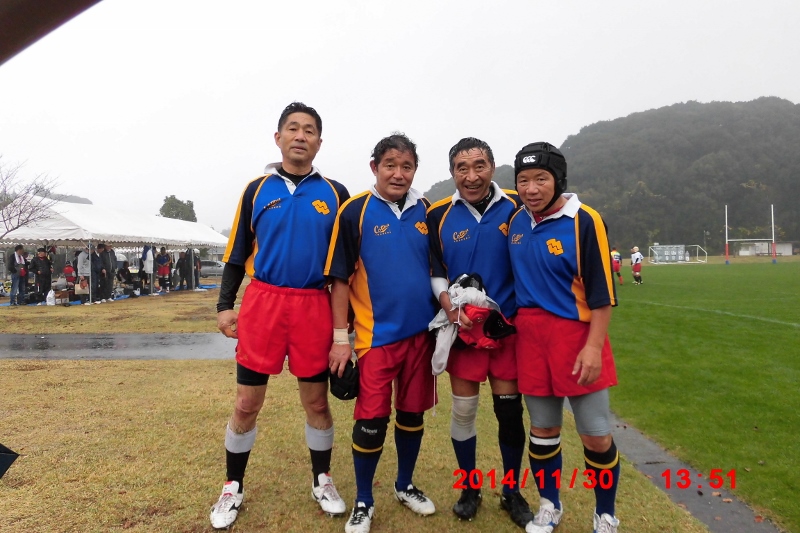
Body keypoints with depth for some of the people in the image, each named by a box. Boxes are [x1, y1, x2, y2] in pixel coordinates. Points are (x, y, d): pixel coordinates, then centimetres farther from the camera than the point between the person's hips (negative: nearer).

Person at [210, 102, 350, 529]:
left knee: (317, 401, 10)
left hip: (314, 307, 0)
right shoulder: (257, 190, 6)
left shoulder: (335, 194, 6)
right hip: (262, 302, 0)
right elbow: (237, 254, 9)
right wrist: (225, 305, 0)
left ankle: (322, 480, 31)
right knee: (247, 403, 7)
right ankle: (233, 487, 27)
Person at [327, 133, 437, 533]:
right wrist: (340, 337, -9)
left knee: (412, 413, 15)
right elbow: (339, 278, -6)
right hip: (376, 335, -4)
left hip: (422, 332, 4)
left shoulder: (425, 212, 5)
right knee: (371, 420, 0)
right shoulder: (355, 211, -6)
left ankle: (405, 485, 36)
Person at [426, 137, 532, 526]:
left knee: (510, 409, 7)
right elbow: (434, 272, 1)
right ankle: (469, 488, 29)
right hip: (462, 329, 0)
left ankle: (512, 491, 28)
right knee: (463, 409, 7)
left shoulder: (515, 207, -3)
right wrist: (451, 308, -15)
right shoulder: (439, 215, -2)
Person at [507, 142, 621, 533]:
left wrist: (594, 346, -16)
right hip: (530, 336, 5)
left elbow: (602, 292, -12)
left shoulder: (584, 221, -12)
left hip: (576, 335, -4)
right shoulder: (516, 221, 5)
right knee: (543, 429, 15)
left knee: (596, 435, 5)